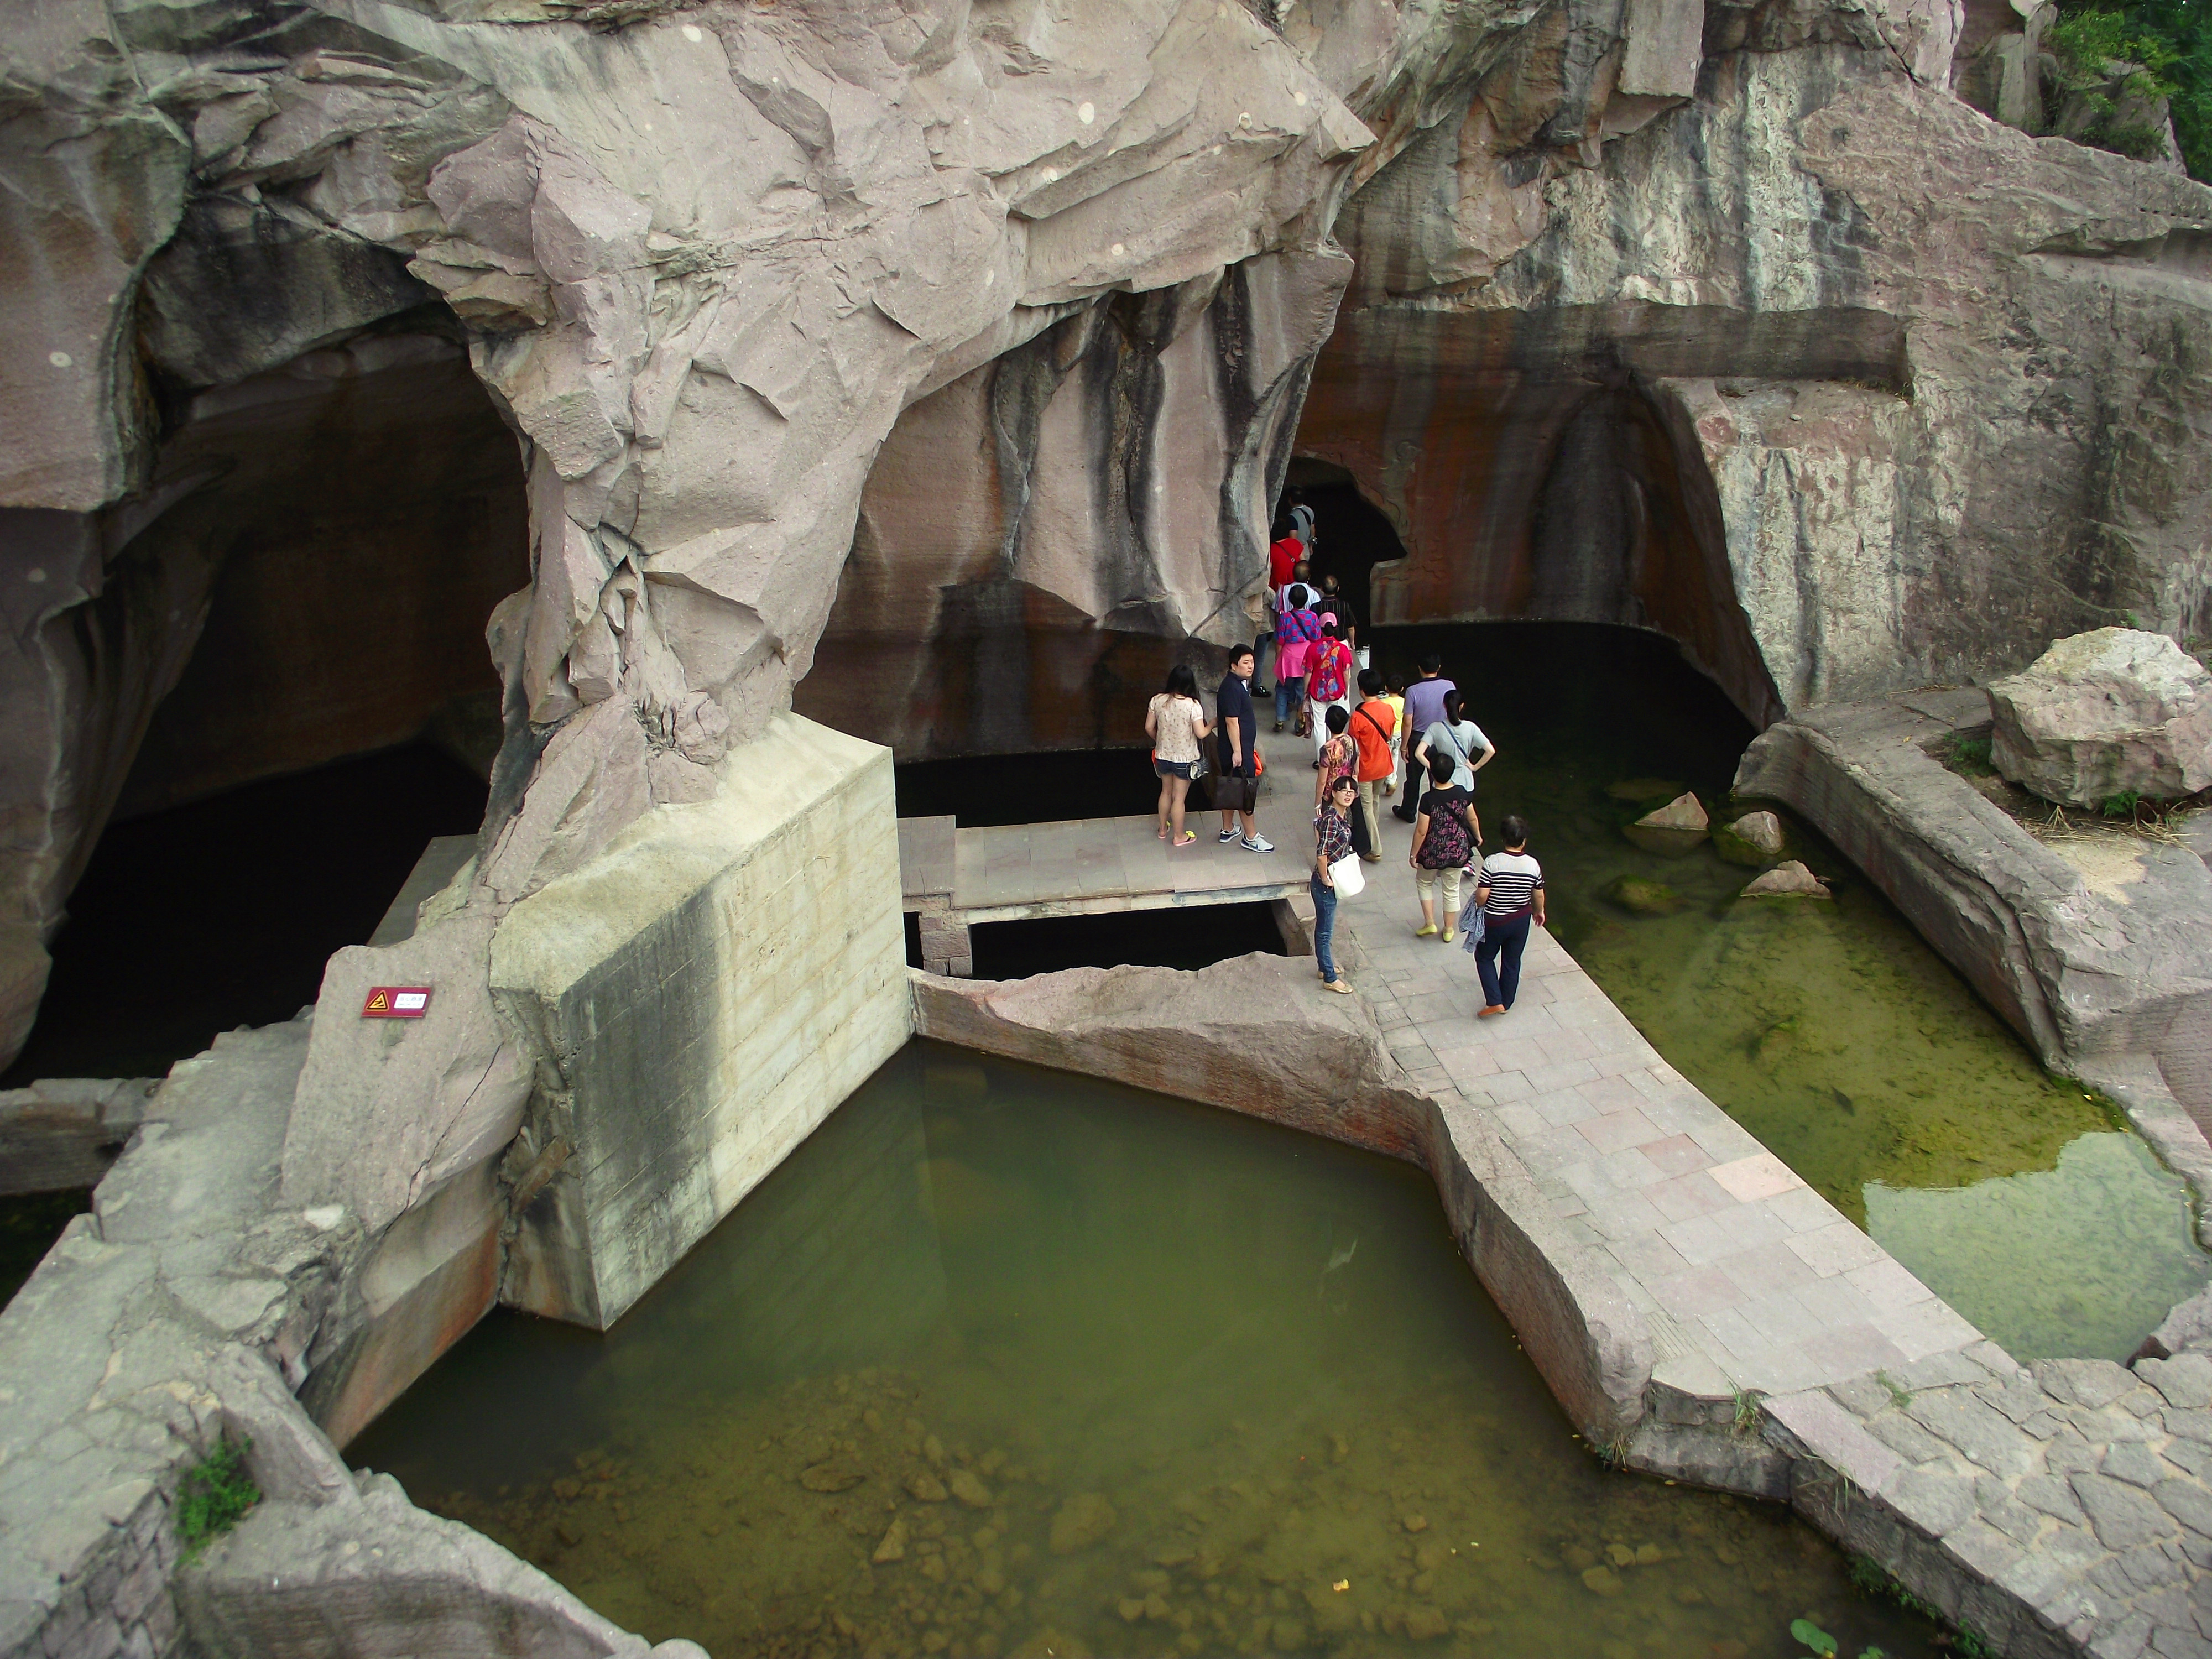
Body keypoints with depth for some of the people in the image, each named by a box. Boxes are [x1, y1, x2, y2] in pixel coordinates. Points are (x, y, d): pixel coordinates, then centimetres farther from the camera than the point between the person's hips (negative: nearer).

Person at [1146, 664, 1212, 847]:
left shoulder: (1157, 701, -10)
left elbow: (1149, 728, -1)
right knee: (1178, 798, 9)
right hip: (1185, 759, -4)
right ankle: (1179, 836, 24)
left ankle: (1163, 829, 39)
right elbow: (1201, 734, -20)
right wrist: (1212, 725, 0)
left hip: (1163, 756, 4)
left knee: (1166, 792, 24)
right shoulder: (1193, 706, -21)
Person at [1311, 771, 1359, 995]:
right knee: (1325, 932, 4)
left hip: (1332, 881, 9)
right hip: (1325, 884, -9)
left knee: (1324, 928, 23)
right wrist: (1325, 879, -19)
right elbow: (1321, 853, -29)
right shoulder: (1331, 820, -26)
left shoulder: (1343, 816, 4)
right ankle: (1330, 978, 14)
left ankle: (1324, 966, 38)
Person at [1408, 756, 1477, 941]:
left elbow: (1421, 831, -19)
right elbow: (1472, 819, 5)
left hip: (1433, 852, -3)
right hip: (1457, 851, 3)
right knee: (1452, 890, 19)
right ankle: (1449, 930, 31)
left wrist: (1414, 854, -6)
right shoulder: (1462, 794, -11)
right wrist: (1477, 836, 24)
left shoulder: (1428, 799, -23)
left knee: (1424, 883, 24)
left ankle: (1430, 924, 19)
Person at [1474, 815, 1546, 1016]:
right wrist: (1539, 911, 20)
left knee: (1484, 958, 18)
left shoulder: (1492, 862, -23)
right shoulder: (1533, 865, -13)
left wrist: (1480, 905, 0)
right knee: (1512, 962, 20)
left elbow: (1482, 896, -23)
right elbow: (1539, 896, 0)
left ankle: (1494, 1002, 8)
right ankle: (1506, 1003, 33)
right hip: (1521, 921, 3)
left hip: (1494, 922, -3)